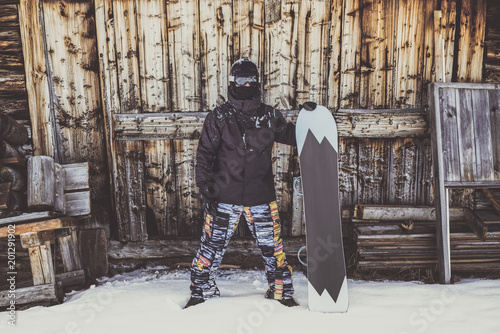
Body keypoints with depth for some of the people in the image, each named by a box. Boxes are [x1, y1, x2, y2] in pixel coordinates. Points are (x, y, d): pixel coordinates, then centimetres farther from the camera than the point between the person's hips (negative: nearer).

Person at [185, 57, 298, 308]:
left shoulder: (269, 116, 6)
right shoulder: (219, 117, 0)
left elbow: (291, 136, 20)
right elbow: (204, 153, 0)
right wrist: (204, 187, -6)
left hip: (261, 196, 2)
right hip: (224, 196, -1)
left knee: (272, 245, 8)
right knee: (212, 245, 5)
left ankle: (281, 290, 29)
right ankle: (201, 290, 26)